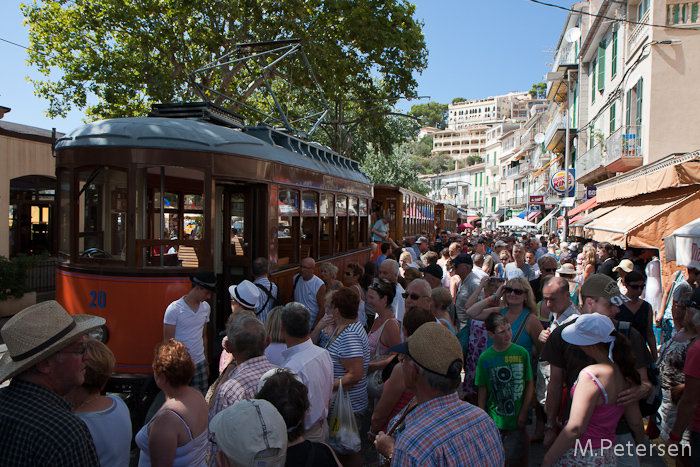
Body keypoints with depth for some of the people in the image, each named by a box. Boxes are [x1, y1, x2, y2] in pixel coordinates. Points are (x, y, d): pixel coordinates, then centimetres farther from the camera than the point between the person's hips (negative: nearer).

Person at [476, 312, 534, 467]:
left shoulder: (521, 353, -5)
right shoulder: (485, 358, -6)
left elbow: (529, 384, 1)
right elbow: (482, 391, -1)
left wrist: (524, 412, -2)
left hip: (516, 418, 0)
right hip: (494, 419, 1)